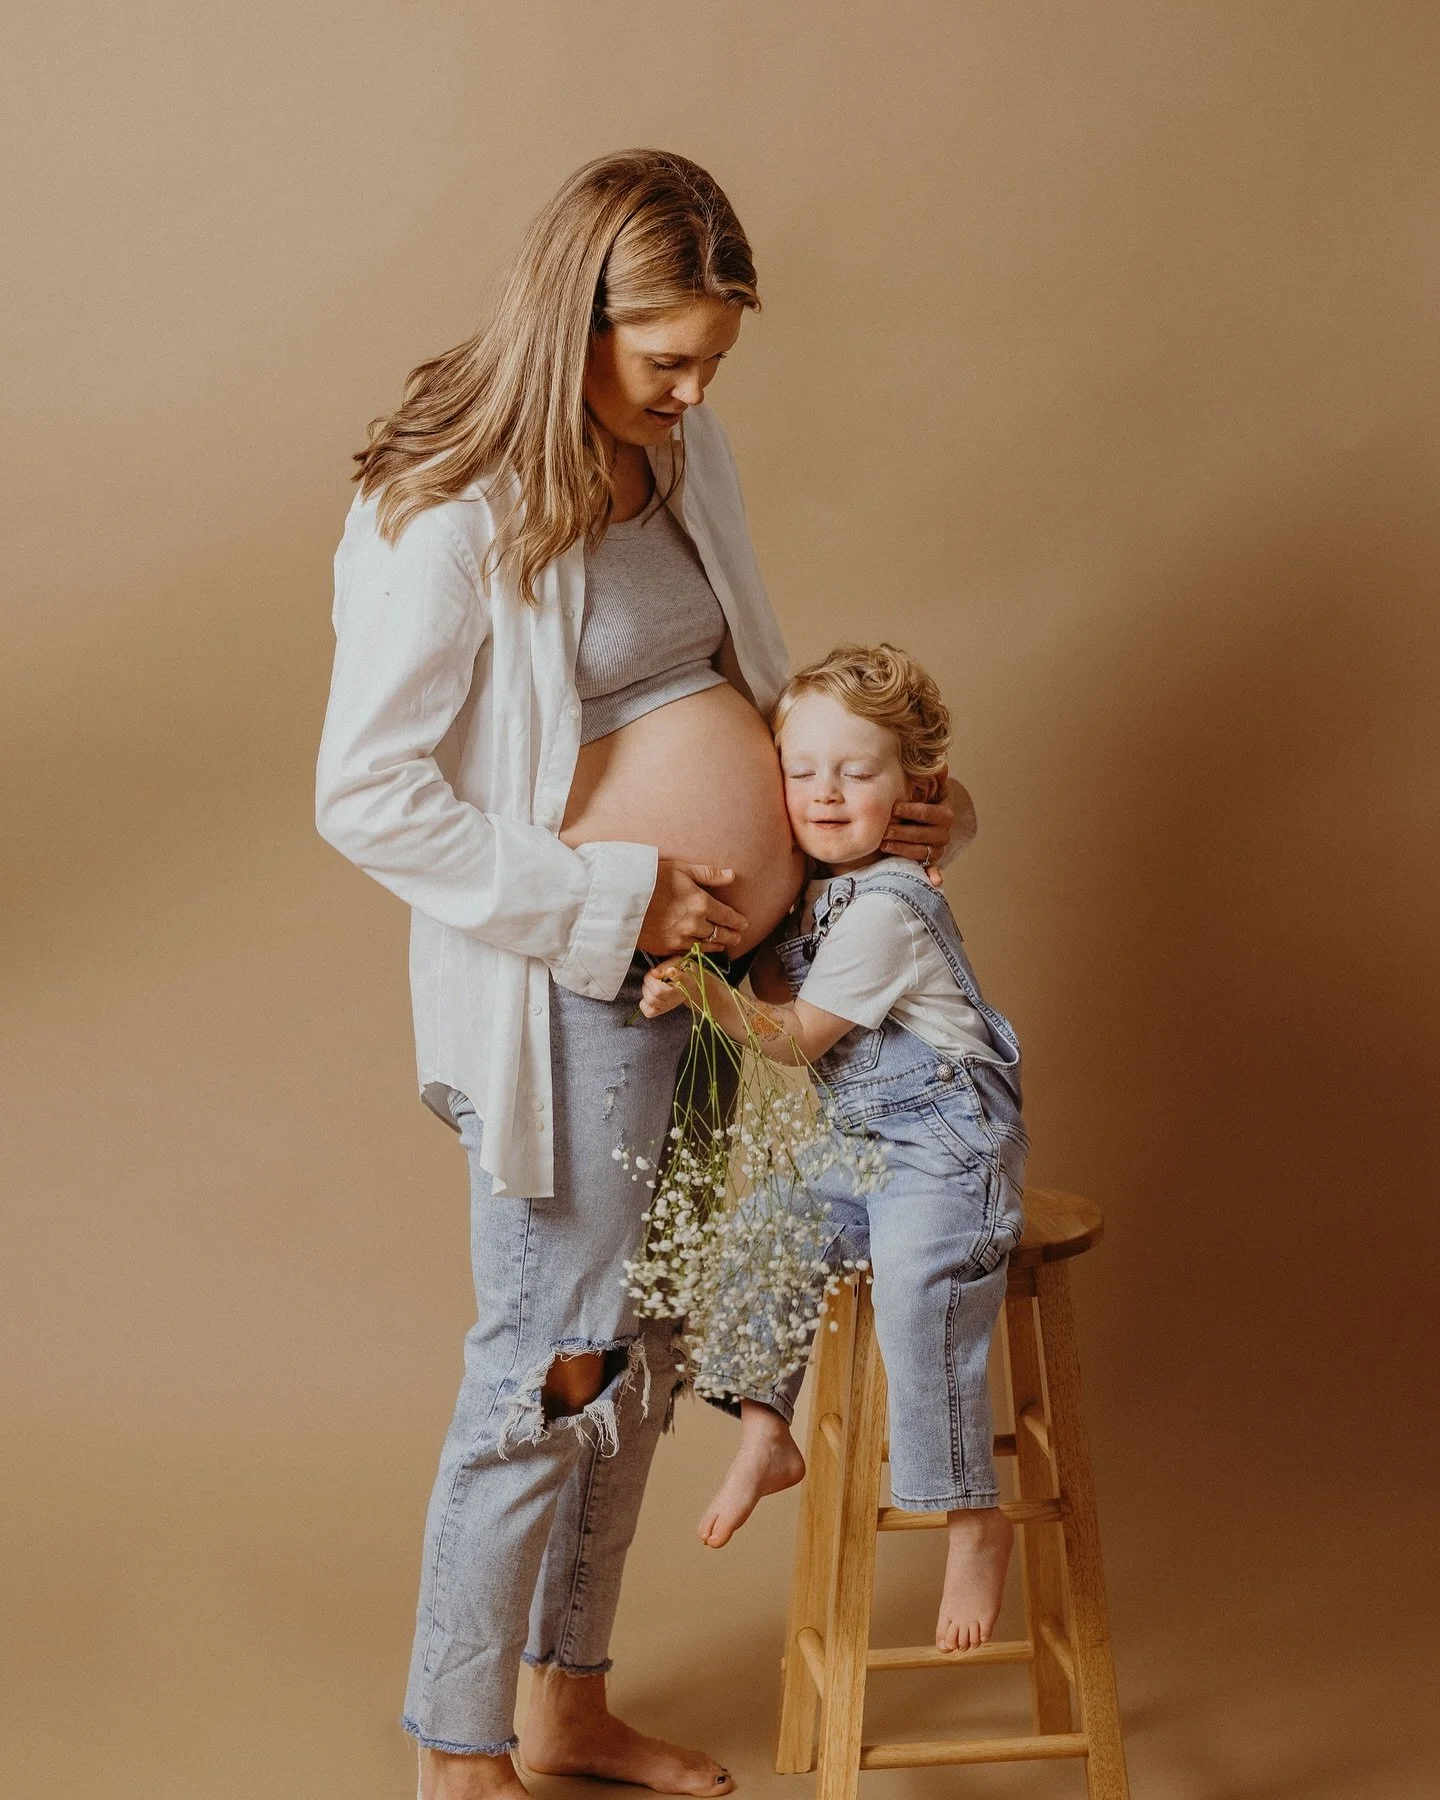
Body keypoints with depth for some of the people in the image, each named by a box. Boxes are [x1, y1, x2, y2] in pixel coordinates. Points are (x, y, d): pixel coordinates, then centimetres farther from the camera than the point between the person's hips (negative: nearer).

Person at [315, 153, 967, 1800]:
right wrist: (611, 897, -19)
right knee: (545, 1365, 1)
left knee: (639, 1352, 17)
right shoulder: (449, 518, -18)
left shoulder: (680, 456, 6)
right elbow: (366, 797, -18)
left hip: (707, 967, 8)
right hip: (568, 989, -8)